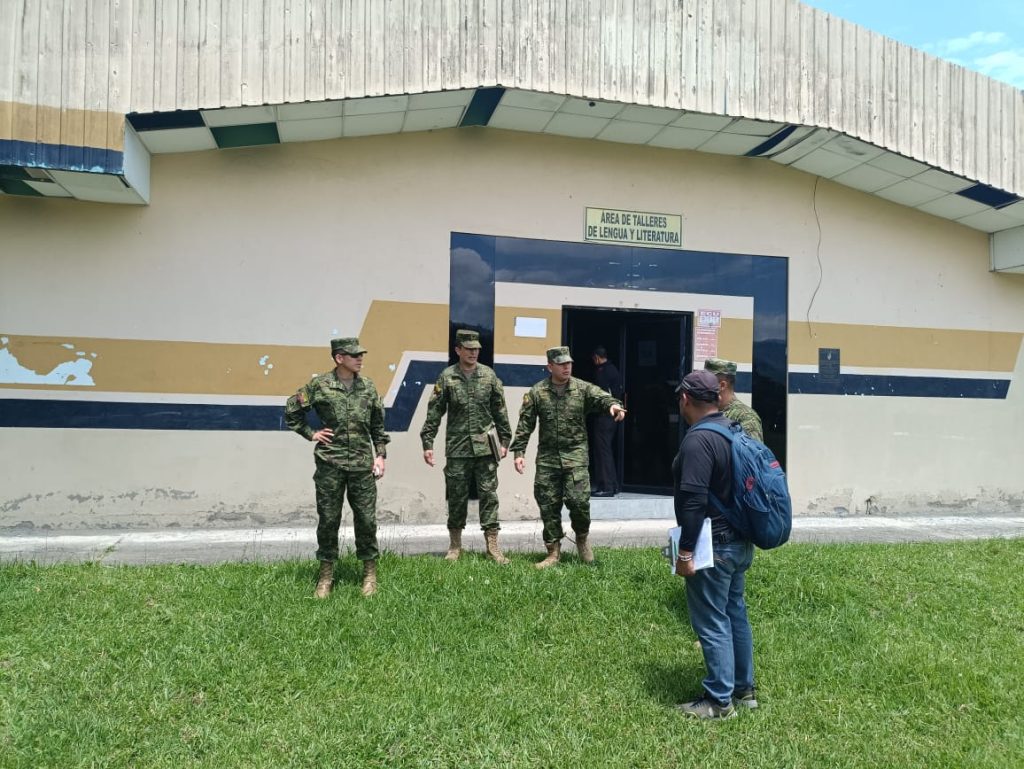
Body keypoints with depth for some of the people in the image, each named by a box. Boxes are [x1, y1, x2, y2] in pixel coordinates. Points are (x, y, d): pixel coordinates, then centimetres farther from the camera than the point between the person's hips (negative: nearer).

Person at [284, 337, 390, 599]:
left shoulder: (368, 386, 5)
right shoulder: (319, 385, -4)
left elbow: (378, 425, 11)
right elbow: (291, 412, 6)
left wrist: (380, 455, 5)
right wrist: (311, 434, 0)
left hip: (362, 464, 2)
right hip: (330, 464, -2)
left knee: (366, 519, 5)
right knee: (328, 520, 5)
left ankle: (370, 572, 19)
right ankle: (326, 574, 20)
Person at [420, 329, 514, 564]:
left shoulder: (489, 375, 3)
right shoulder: (447, 377, -1)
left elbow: (500, 411, 7)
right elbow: (434, 412, 0)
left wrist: (504, 440, 6)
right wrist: (427, 443, -5)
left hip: (485, 446, 1)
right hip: (457, 447, -1)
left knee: (489, 494, 1)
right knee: (456, 496, 7)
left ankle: (492, 546, 8)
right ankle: (455, 546, 20)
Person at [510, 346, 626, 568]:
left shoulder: (583, 389, 1)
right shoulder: (536, 392, 2)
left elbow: (601, 397, -17)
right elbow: (525, 425, 2)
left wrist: (614, 405, -40)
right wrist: (519, 452, -4)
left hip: (576, 455, -1)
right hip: (547, 458, 1)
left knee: (579, 501, -9)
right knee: (548, 506, 4)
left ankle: (582, 538, 21)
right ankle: (553, 552, 17)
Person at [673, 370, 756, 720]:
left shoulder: (698, 440, -21)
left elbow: (693, 500, -26)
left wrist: (685, 551, -21)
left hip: (714, 546, -10)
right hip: (741, 542, 10)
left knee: (712, 622, 1)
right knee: (736, 613, 19)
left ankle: (720, 701, 10)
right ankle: (744, 689, 31)